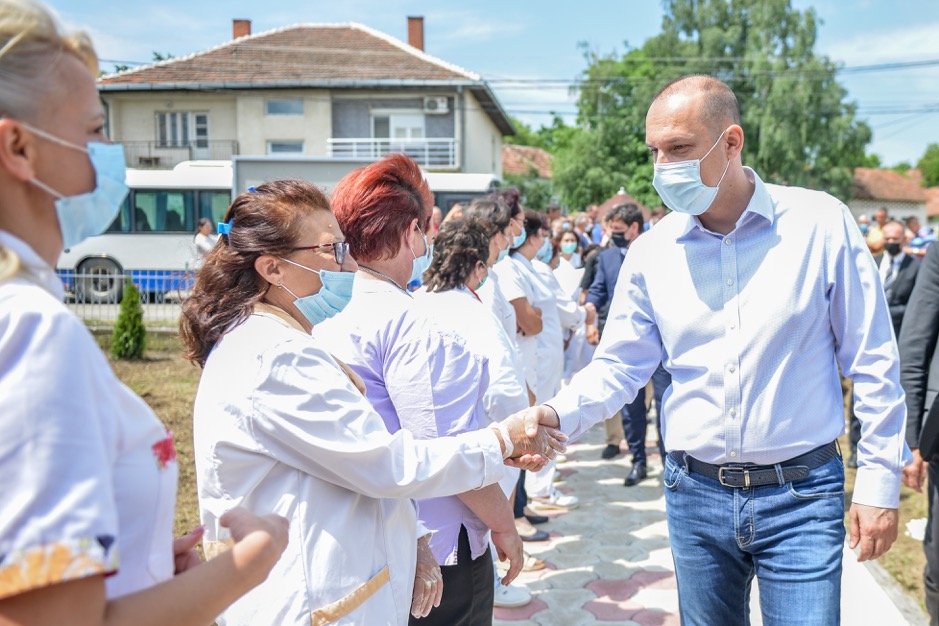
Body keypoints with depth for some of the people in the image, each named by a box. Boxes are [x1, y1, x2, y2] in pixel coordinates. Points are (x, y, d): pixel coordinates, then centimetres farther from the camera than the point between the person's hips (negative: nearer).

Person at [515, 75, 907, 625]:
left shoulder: (821, 224, -8)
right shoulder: (651, 251, -2)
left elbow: (872, 363, -3)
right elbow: (620, 364, 2)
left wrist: (880, 481, -3)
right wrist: (559, 414, -16)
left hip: (802, 496, -2)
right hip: (696, 495, 3)